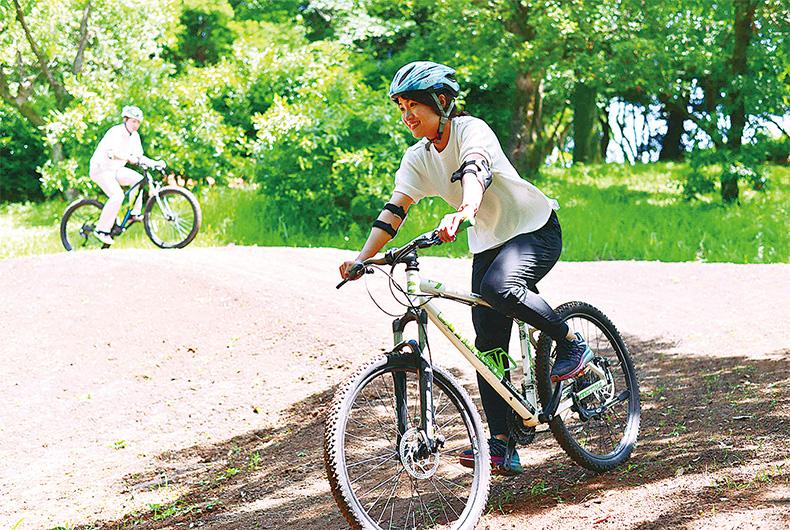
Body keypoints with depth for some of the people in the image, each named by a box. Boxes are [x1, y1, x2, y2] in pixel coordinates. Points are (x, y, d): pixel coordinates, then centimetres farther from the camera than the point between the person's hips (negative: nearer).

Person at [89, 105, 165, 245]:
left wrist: (155, 163, -6)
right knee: (117, 195, -26)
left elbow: (139, 157, 9)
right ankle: (102, 230, -22)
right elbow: (112, 151, -37)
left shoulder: (134, 136, 5)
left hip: (116, 169, 8)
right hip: (101, 169, -8)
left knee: (139, 180, -9)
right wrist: (129, 157, -51)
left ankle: (135, 213, 0)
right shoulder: (116, 132, -20)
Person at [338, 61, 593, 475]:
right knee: (488, 346, -3)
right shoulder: (418, 159, 1)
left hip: (535, 230, -7)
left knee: (499, 288, -36)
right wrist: (363, 258, -24)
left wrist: (462, 213, -60)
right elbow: (394, 211, -8)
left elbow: (476, 173, -39)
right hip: (489, 242, 7)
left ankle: (572, 344, -13)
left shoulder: (471, 130, -18)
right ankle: (502, 448, -1)